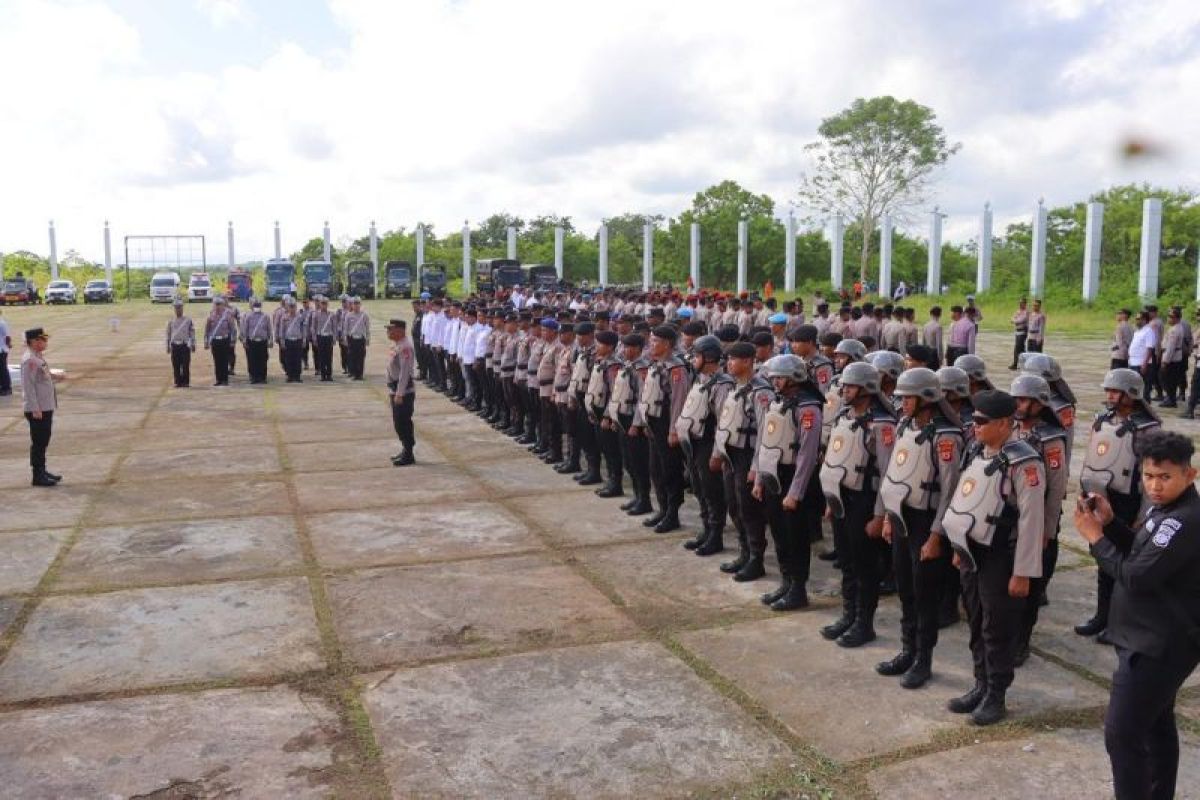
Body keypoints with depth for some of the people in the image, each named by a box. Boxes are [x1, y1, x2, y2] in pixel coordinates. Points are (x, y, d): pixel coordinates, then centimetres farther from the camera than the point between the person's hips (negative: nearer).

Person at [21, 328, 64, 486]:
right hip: (37, 410, -9)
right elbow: (28, 385, -20)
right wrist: (35, 409, -22)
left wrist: (54, 377, 9)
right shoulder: (29, 360, -17)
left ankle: (42, 470, 27)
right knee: (38, 442, -2)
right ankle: (38, 476, 5)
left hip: (47, 408, 9)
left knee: (43, 442, 17)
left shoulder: (39, 357, 12)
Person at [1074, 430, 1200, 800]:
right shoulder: (1164, 509, 4)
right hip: (1156, 640, 10)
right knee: (1156, 725, 22)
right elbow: (1139, 553, 14)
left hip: (1158, 646, -10)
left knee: (1121, 733, -6)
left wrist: (1095, 537, -17)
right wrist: (1110, 521, -1)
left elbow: (1136, 577, -27)